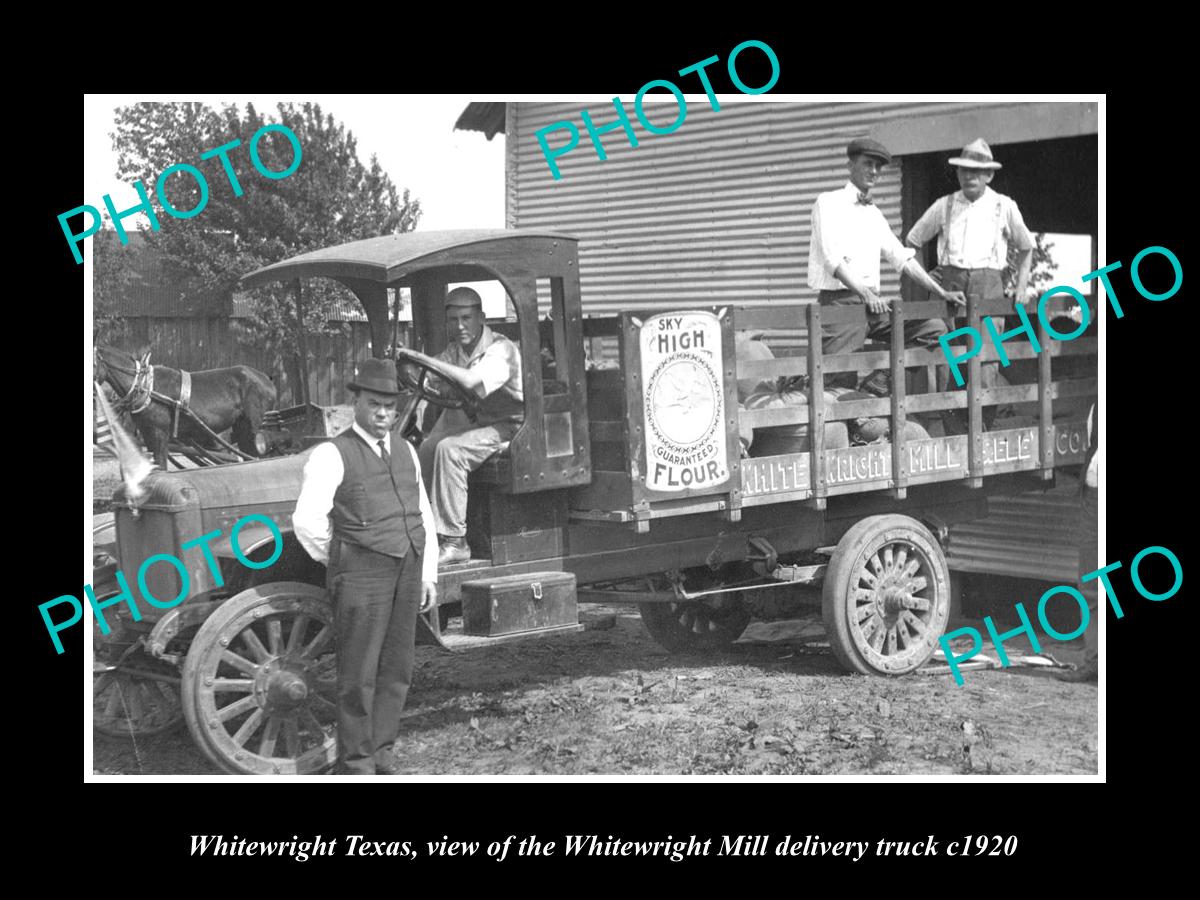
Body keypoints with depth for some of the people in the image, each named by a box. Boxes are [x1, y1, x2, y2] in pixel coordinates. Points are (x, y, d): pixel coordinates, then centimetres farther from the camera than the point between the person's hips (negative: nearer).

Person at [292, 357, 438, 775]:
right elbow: (307, 521, -12)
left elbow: (423, 516, 18)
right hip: (361, 577, -6)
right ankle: (356, 764, 8)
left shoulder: (406, 451, 15)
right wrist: (341, 562, -1)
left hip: (406, 573, 6)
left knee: (396, 671, 11)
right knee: (359, 675, -1)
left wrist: (428, 575, 13)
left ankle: (381, 754, 23)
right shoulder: (332, 455, -6)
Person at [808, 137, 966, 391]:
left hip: (873, 303, 7)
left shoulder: (874, 214, 21)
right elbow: (832, 258, -14)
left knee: (934, 328, -8)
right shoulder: (829, 203, -1)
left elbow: (902, 258, 21)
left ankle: (884, 375, -9)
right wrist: (864, 294, -28)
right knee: (841, 384, -19)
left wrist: (942, 293, 11)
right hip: (839, 301, -7)